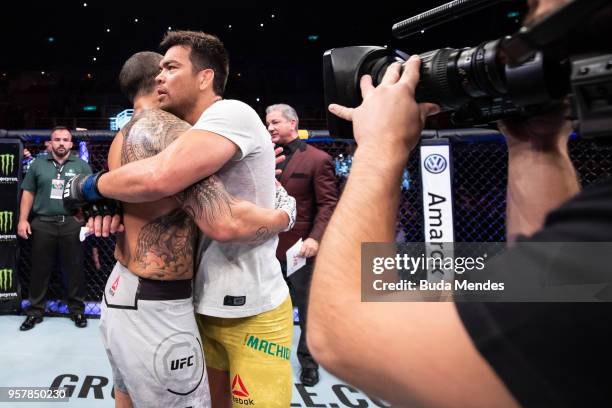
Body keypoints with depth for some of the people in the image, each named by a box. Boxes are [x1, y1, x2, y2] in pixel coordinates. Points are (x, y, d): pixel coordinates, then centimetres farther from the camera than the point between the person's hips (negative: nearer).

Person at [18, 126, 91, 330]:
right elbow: (28, 193, 9)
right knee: (39, 269, 9)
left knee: (74, 268, 6)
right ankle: (35, 311, 21)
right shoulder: (38, 164, 8)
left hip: (72, 224, -1)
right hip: (42, 224, 1)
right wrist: (23, 219, 1)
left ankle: (77, 309, 19)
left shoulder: (81, 165, 5)